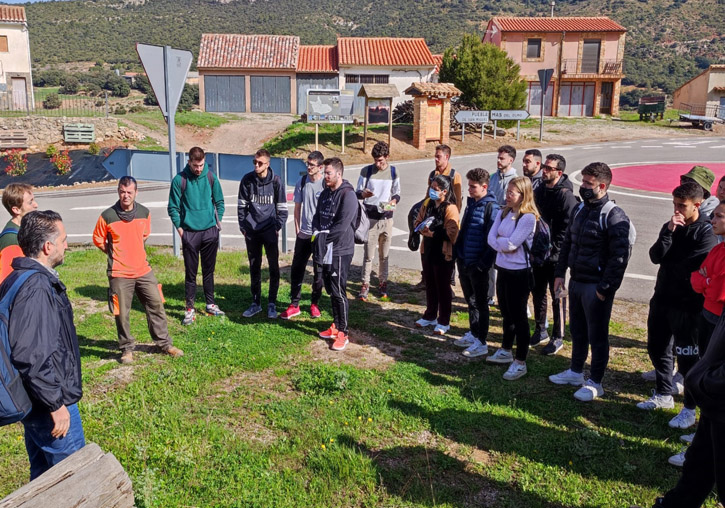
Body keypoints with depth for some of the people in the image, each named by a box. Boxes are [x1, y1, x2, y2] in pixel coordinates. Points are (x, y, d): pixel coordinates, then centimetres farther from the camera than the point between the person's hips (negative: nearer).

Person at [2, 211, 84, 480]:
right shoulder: (36, 289, -26)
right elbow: (31, 356, -31)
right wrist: (56, 404, -22)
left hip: (37, 401, 10)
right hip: (48, 405, -10)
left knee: (43, 474, 22)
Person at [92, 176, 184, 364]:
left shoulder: (144, 213, 1)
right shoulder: (107, 216, -11)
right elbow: (98, 240, 2)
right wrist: (115, 254, 3)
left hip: (143, 270, 4)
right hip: (119, 274, -4)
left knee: (156, 305, 7)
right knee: (122, 313, 4)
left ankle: (164, 343, 21)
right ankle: (126, 349, 21)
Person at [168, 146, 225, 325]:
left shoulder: (210, 177, 1)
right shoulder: (179, 180, -7)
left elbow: (219, 201, 11)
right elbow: (173, 208, -2)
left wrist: (218, 221, 5)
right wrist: (180, 229, -5)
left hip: (210, 232, 3)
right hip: (190, 233, -2)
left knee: (209, 270, 13)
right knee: (190, 272, 2)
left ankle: (211, 304, 25)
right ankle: (190, 309, 11)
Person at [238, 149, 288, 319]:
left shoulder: (275, 181, -6)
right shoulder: (247, 180, -1)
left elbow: (282, 207, 0)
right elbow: (242, 205, 6)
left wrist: (278, 227, -5)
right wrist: (243, 226, 3)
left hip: (269, 230, -2)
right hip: (251, 231, 2)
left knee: (273, 267, 2)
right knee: (254, 268, 10)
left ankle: (272, 303, 13)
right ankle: (256, 303, 21)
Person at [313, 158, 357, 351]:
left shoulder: (347, 195, -15)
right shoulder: (325, 193, 12)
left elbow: (342, 226, -21)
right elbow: (317, 216, 14)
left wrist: (323, 237, -15)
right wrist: (317, 234, -5)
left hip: (340, 251, -8)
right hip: (326, 250, 8)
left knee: (338, 291, -5)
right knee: (330, 290, 15)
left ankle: (343, 333, 4)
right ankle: (336, 326, 27)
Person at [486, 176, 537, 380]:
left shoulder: (528, 217, -16)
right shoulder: (503, 213, 7)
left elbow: (511, 243, -21)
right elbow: (491, 238, 0)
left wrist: (499, 240, -4)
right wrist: (504, 246, -16)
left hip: (519, 272, -8)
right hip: (502, 268, 8)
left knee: (518, 317, 0)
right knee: (506, 313, 20)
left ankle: (520, 362, 10)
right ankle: (505, 351, 37)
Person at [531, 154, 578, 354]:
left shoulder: (566, 195, -14)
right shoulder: (539, 191, 9)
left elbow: (566, 229, -17)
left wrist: (552, 251, -18)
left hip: (555, 256, -7)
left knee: (556, 296, 4)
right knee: (538, 293, 16)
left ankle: (557, 338, 15)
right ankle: (540, 330, 31)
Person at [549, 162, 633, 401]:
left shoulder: (614, 216, -16)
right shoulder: (580, 209, 9)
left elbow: (619, 257, -19)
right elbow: (567, 243, 17)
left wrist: (605, 288, -19)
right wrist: (560, 273, 12)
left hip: (596, 286, -8)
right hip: (576, 281, 8)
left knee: (597, 334, 4)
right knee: (577, 329, 19)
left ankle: (595, 383, 17)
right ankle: (576, 371, 36)